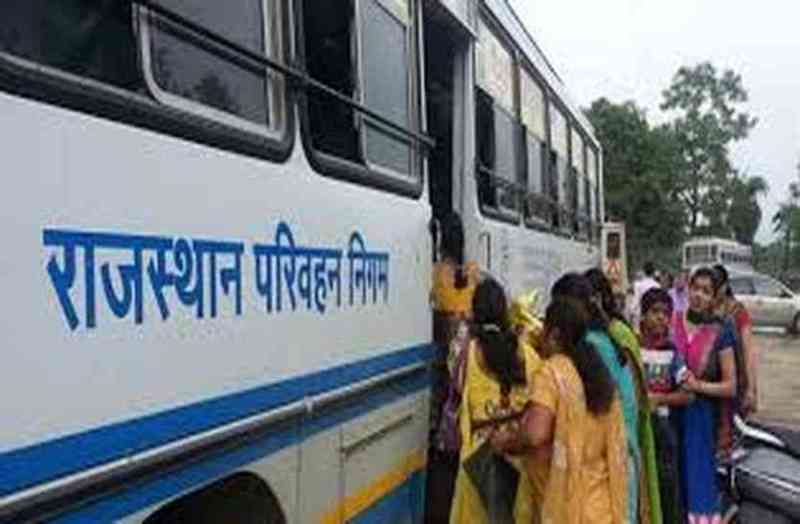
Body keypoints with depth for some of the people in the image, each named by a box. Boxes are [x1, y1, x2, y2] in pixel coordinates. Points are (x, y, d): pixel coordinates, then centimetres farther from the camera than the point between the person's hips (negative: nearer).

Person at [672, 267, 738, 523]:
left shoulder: (720, 334, -2)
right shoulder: (671, 322, 4)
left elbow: (730, 386, -2)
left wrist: (699, 386, -16)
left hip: (701, 417, -2)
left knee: (698, 476, -1)